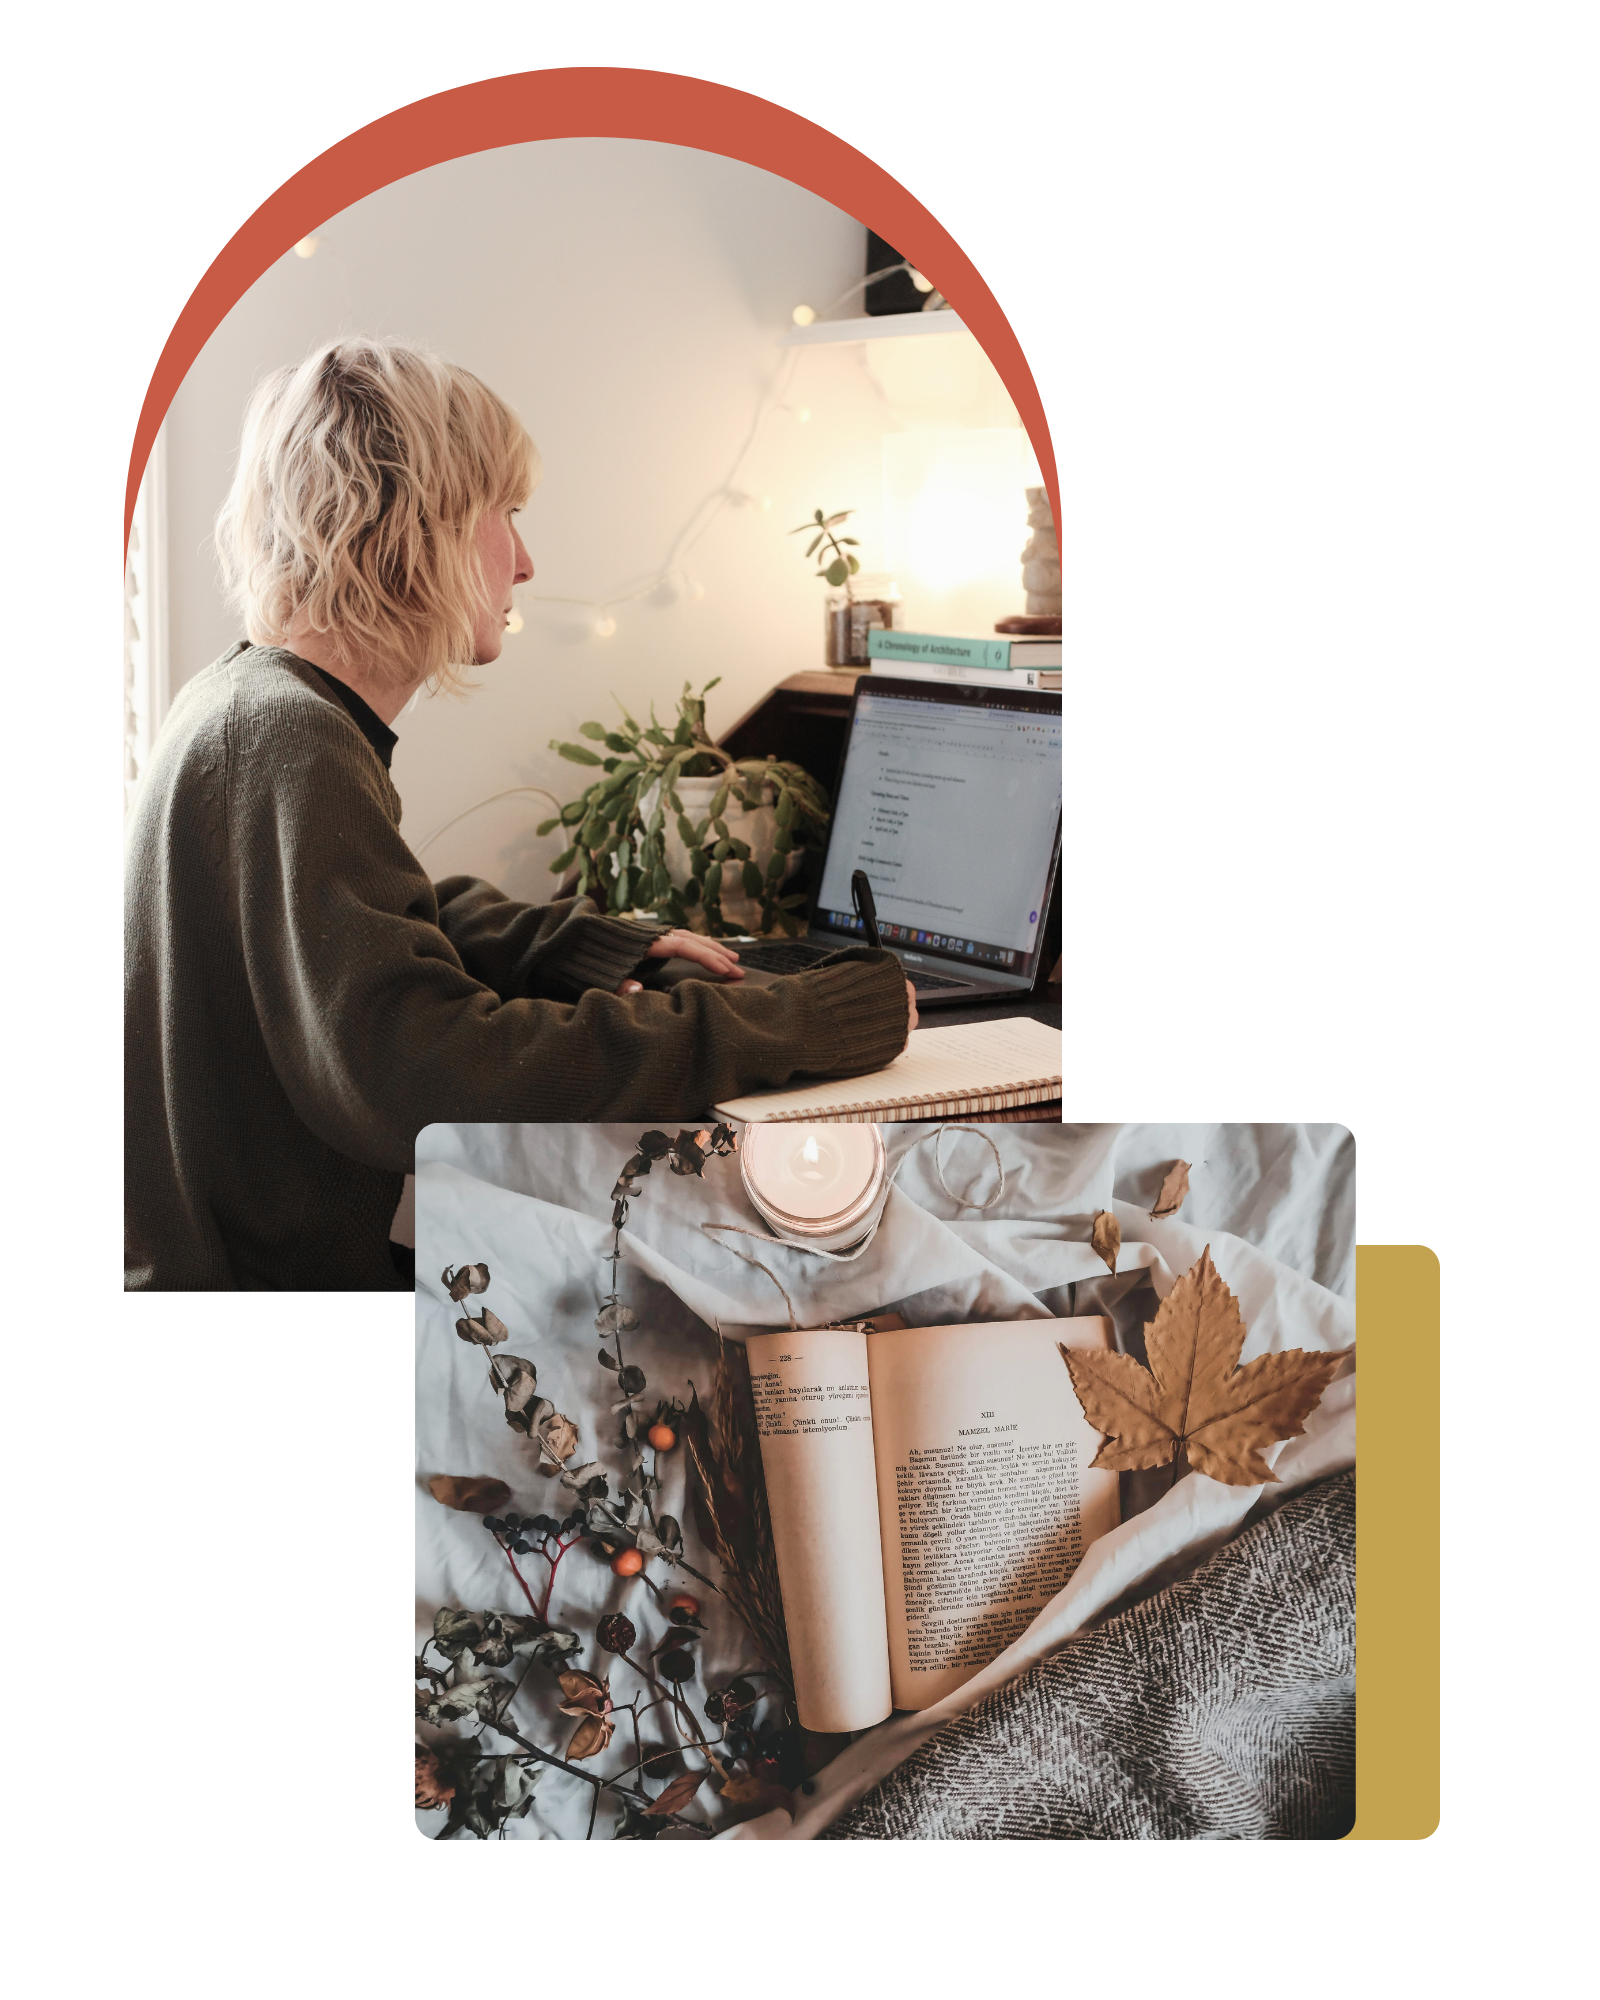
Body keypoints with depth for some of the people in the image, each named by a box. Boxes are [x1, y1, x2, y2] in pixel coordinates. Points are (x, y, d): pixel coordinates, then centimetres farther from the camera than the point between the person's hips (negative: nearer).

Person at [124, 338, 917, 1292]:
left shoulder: (253, 694, 11)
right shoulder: (288, 744, -21)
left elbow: (388, 919, 27)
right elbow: (419, 1076, -33)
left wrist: (602, 948, 9)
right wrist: (789, 1025, -27)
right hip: (277, 1272, -10)